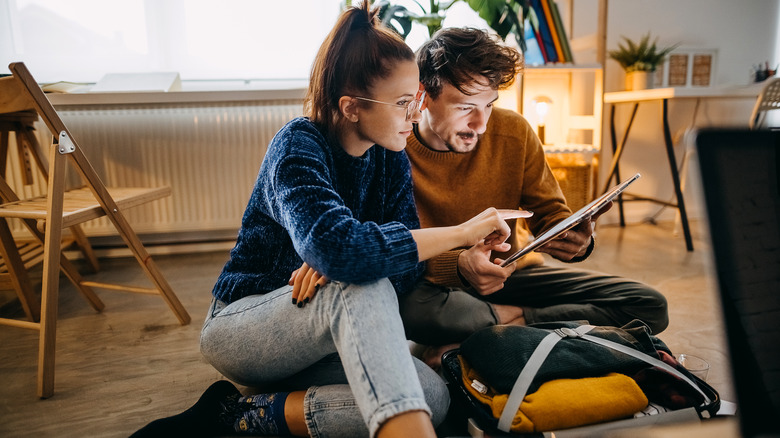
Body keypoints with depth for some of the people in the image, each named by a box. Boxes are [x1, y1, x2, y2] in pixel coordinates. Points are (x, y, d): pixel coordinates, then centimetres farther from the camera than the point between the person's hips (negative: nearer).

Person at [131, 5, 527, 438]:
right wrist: (461, 233, -33)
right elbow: (337, 246, -41)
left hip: (323, 333, 6)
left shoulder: (391, 159, -1)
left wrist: (332, 265, -28)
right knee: (361, 287, -37)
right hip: (238, 328, -6)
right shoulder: (297, 147, -21)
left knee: (432, 396, -23)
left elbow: (407, 265, -8)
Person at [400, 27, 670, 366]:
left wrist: (574, 239, -20)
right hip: (435, 283, -4)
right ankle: (519, 318, -14)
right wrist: (458, 266, -37)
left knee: (649, 306, -9)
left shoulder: (514, 131, -4)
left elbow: (549, 211, 4)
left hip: (510, 273, 5)